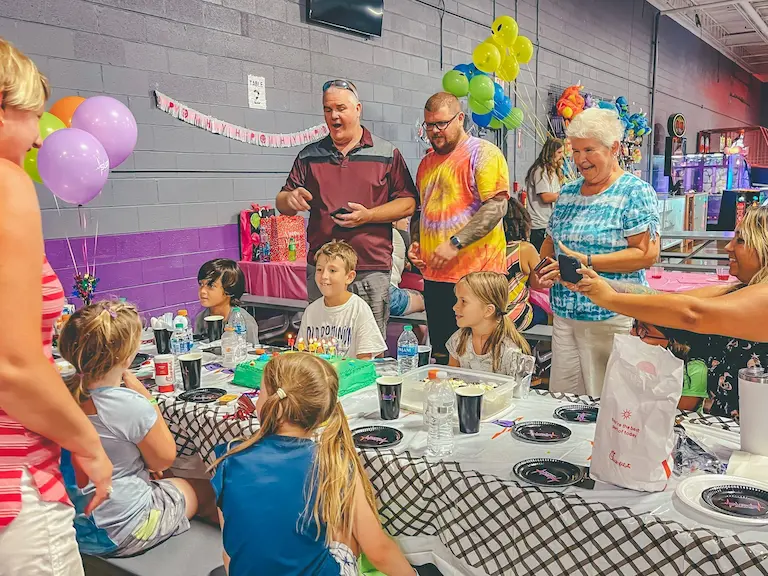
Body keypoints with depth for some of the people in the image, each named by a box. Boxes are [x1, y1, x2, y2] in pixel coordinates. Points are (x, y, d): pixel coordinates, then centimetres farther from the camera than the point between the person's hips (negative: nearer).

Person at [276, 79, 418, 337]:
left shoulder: (387, 154, 6)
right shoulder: (309, 155, 13)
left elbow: (408, 203, 1)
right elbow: (282, 204, 14)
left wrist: (368, 215, -14)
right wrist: (291, 199, -10)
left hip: (372, 270, -2)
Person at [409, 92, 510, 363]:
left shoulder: (483, 153, -5)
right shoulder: (427, 162, 18)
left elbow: (496, 206, -16)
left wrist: (455, 243, -21)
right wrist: (415, 242, 9)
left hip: (475, 273, -7)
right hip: (434, 275, 7)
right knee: (440, 355, 14)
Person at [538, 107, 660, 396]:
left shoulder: (635, 192, -8)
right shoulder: (568, 193, 12)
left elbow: (647, 254, -16)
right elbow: (551, 240, 20)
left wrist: (586, 261, -21)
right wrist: (543, 266, -1)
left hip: (611, 316, -6)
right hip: (563, 314, 7)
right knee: (561, 398, 14)